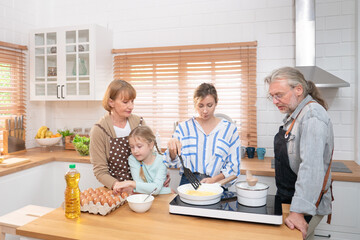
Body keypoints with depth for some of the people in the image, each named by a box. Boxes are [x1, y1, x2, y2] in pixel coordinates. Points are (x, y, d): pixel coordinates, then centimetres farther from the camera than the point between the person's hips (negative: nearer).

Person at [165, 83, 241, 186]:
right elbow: (174, 163, 6)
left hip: (216, 185, 0)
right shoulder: (183, 127, 8)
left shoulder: (229, 129, 7)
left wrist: (214, 179, -8)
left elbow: (233, 165, 7)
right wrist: (172, 150, -15)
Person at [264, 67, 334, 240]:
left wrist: (298, 211, -32)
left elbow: (311, 167, -30)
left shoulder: (312, 116, -21)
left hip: (306, 205, -9)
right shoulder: (294, 114, 9)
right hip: (287, 199, 9)